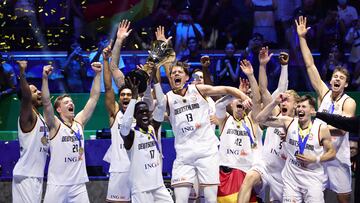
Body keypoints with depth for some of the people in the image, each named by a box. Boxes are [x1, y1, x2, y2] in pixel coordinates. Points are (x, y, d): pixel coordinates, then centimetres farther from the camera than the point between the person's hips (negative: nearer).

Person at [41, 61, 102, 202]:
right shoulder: (55, 125, -3)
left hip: (79, 184, 4)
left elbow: (93, 98, 6)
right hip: (57, 184, -4)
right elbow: (46, 103, -18)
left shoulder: (79, 121, 10)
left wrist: (97, 74, -2)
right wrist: (45, 78, -30)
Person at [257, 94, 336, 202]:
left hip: (313, 178, -2)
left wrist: (315, 159, -13)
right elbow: (261, 119, -5)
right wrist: (275, 102, -16)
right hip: (291, 177, 2)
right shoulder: (288, 122, -1)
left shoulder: (321, 129, -7)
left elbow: (332, 152, 2)